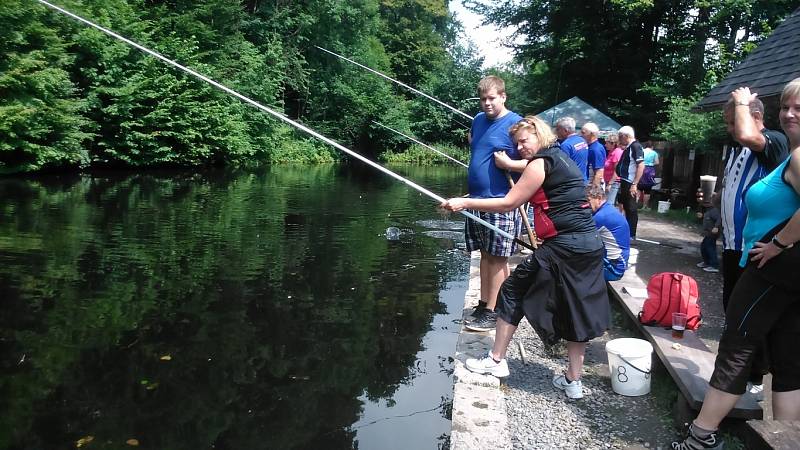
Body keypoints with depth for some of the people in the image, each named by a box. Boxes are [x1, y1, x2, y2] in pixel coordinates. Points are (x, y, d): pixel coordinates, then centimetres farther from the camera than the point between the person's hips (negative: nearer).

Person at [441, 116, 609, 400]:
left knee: (513, 292, 7)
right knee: (575, 309, 13)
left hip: (562, 247, -9)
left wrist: (464, 203, -6)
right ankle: (573, 381, 18)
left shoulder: (540, 163, -8)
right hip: (591, 245, 9)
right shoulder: (561, 157, 17)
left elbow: (509, 203, -9)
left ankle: (496, 361, 16)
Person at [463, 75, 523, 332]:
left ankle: (493, 312, 6)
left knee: (497, 258, -1)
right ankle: (484, 304, 23)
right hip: (477, 199, 7)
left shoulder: (515, 123, -9)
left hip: (501, 202, -7)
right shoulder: (478, 120, 12)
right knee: (485, 254, 14)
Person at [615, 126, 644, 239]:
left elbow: (641, 166, -22)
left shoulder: (636, 146, -14)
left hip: (630, 184, -10)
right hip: (624, 183, 10)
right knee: (626, 208, 16)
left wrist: (634, 184, -25)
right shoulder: (628, 148, 15)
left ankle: (631, 235, 5)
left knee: (631, 209, -2)